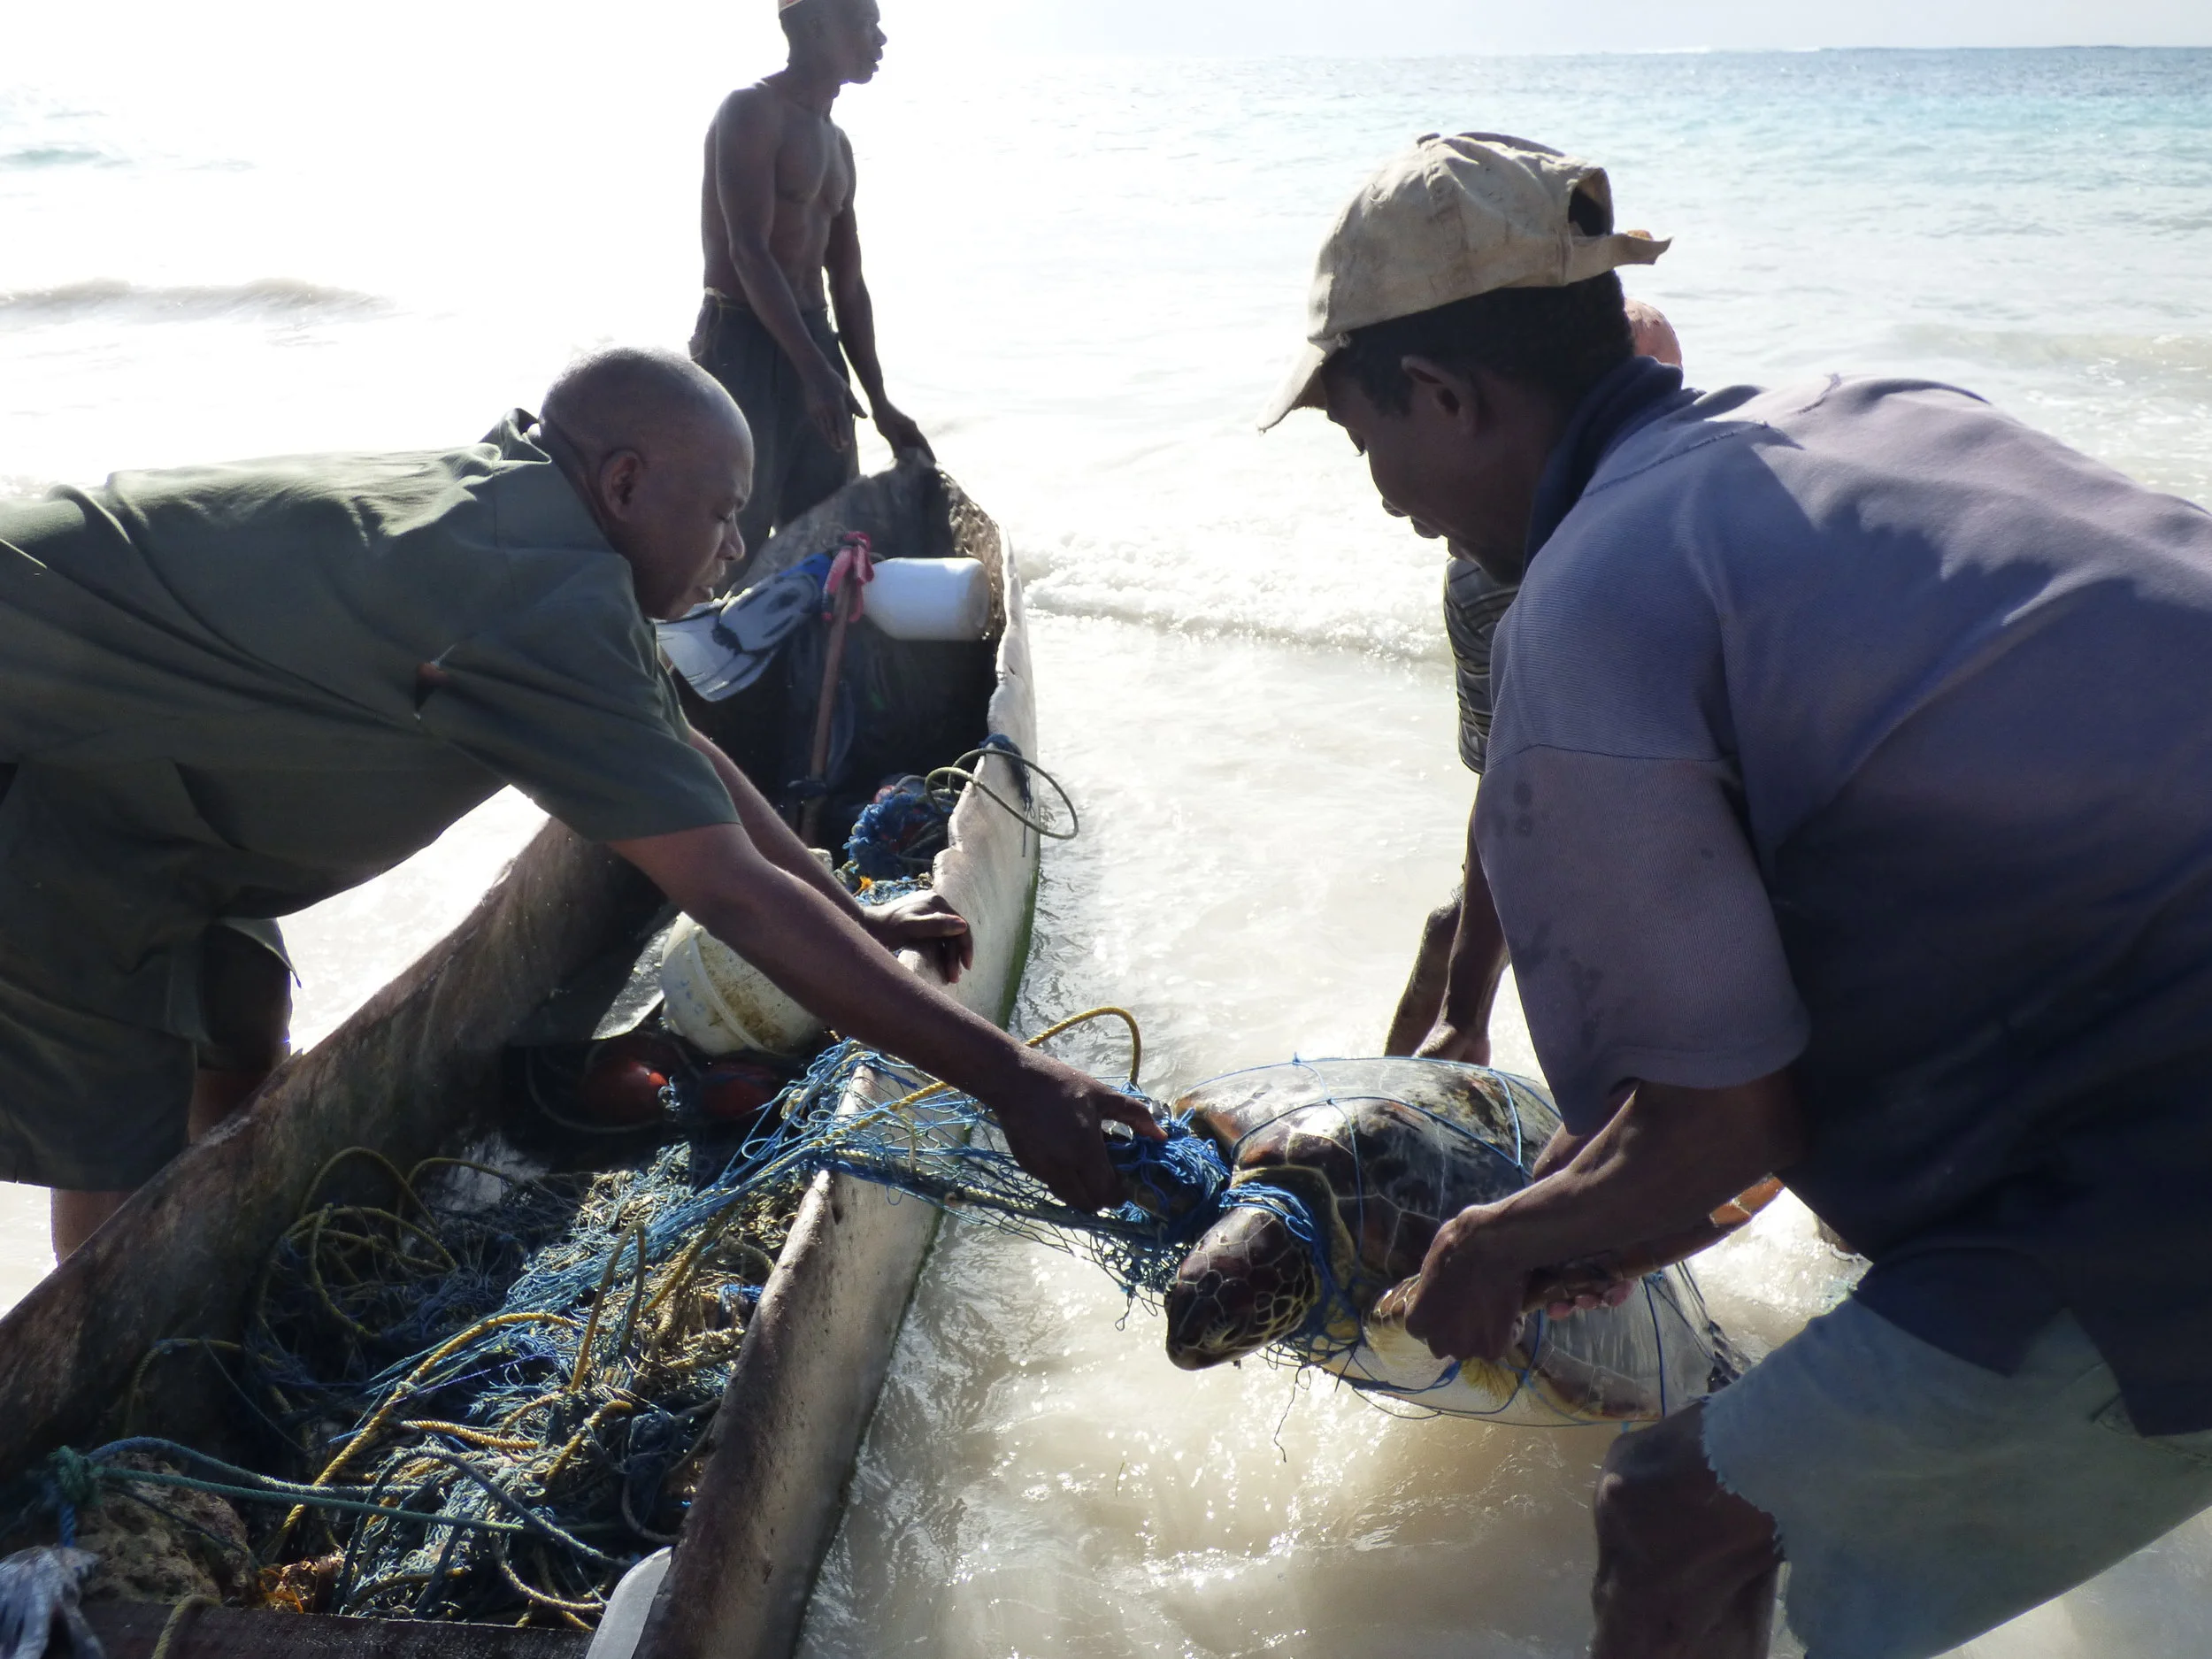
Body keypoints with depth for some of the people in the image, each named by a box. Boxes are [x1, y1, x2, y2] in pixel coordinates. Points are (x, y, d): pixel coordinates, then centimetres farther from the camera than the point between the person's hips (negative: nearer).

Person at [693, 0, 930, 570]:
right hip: (742, 347, -8)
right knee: (736, 546, -5)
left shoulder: (837, 145, 17)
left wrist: (880, 403, 14)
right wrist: (815, 370, -27)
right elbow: (749, 253, -18)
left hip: (814, 345, 8)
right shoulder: (752, 111, -8)